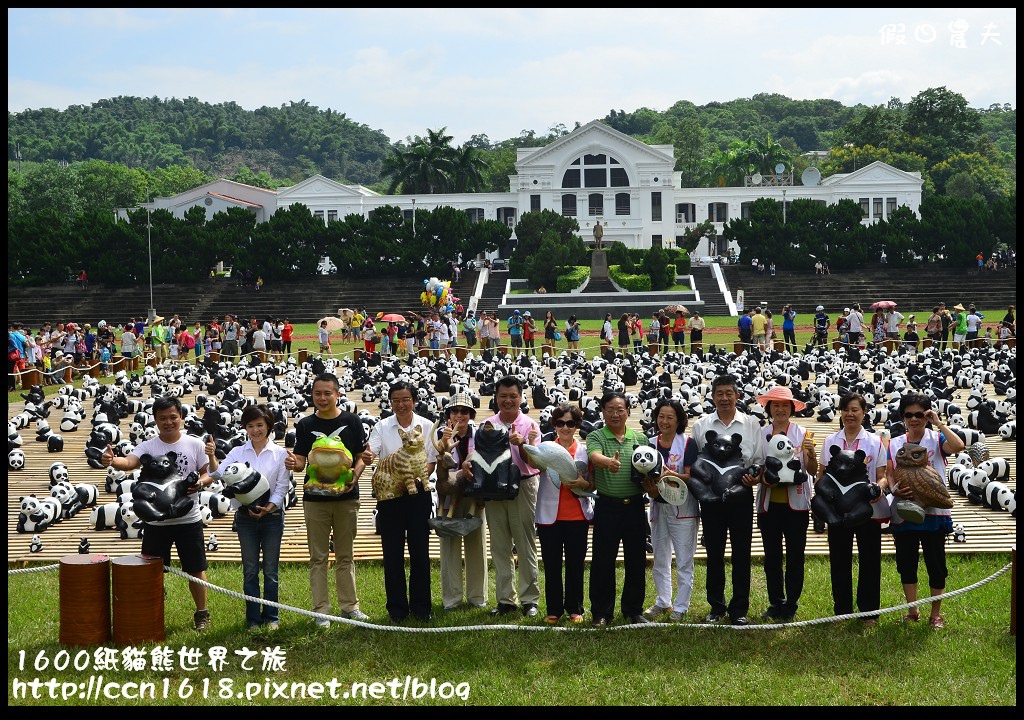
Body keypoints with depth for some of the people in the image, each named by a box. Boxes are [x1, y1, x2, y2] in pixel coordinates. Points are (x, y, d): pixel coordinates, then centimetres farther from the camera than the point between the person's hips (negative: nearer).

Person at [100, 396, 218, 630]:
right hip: (155, 520, 0)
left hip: (188, 520, 0)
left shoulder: (195, 445, -2)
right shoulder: (148, 447, -3)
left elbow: (210, 476, 1)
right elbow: (129, 462, -22)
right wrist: (111, 461, -44)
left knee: (196, 568, 8)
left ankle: (202, 613, 23)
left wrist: (200, 483, -22)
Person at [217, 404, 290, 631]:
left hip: (272, 516, -1)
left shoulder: (280, 454, 0)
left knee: (270, 570, 4)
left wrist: (269, 507, -19)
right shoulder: (237, 453, 4)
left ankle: (271, 617, 13)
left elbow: (282, 486, -4)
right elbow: (219, 474, -8)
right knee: (250, 570, 5)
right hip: (245, 517, 1)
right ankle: (253, 618, 11)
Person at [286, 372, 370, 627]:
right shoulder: (305, 425, 2)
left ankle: (349, 605, 18)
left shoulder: (351, 422, 1)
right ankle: (321, 610, 8)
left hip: (346, 497, 0)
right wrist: (293, 463, -24)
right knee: (318, 557, 3)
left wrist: (354, 477, -16)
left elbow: (362, 457, 3)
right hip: (315, 498, 0)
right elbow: (300, 461, -1)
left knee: (345, 555, 10)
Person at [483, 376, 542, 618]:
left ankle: (530, 598, 5)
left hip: (523, 486, -3)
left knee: (526, 544, 0)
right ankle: (505, 599, 13)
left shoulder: (529, 425, 0)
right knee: (500, 546, 6)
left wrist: (521, 444, -28)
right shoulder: (487, 425, 7)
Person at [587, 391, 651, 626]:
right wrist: (609, 462, -45)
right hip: (607, 507, -3)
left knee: (636, 560, 7)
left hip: (635, 506, 3)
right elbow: (595, 456, -23)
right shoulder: (596, 437, -2)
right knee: (603, 561, 1)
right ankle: (601, 613, 11)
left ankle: (633, 610, 20)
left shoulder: (639, 438, 9)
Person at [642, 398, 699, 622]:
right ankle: (663, 602, 27)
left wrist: (671, 475, -28)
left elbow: (692, 477, -12)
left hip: (683, 508, -5)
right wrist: (650, 488, -16)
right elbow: (645, 476, 5)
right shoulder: (650, 444, 7)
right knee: (660, 559, 15)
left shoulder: (688, 444, -6)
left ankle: (681, 606, 6)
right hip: (658, 506, 5)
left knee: (684, 560, -1)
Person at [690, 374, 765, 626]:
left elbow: (760, 461, 5)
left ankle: (739, 609, 9)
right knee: (714, 553, 7)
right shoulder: (701, 426, 6)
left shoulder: (751, 424, 5)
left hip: (741, 494, -1)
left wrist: (756, 477, -14)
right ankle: (716, 606, 17)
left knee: (741, 553, 2)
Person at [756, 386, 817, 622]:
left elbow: (812, 471, -5)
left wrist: (811, 454, -26)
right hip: (769, 503, 2)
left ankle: (791, 605, 7)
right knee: (772, 556, 8)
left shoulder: (803, 434, 0)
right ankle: (776, 604, 16)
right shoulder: (760, 435, 6)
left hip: (795, 503, -2)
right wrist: (762, 476, -13)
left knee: (795, 556, 1)